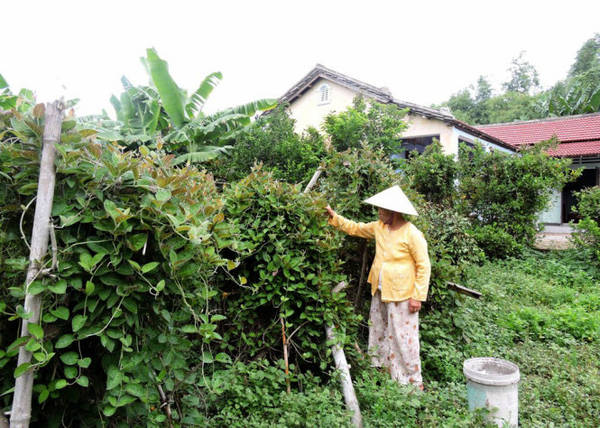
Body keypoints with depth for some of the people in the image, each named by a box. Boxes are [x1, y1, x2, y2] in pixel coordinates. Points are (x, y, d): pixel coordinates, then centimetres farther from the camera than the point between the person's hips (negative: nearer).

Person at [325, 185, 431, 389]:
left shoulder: (412, 234, -17)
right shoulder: (379, 227, 4)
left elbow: (424, 266, -14)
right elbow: (354, 228, 17)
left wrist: (418, 296, -16)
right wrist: (333, 216, 9)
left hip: (401, 295, -7)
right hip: (379, 292, 8)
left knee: (403, 337, -1)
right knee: (379, 332, 18)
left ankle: (414, 381, 13)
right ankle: (380, 367, 36)